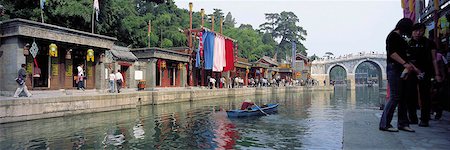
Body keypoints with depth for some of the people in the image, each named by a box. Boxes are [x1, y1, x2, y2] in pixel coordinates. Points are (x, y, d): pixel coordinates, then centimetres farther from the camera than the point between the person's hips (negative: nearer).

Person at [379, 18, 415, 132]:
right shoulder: (393, 35, -5)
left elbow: (403, 54, 22)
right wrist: (404, 63, -23)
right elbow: (391, 52, -16)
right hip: (394, 68, -9)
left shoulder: (401, 38, 22)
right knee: (394, 97, -11)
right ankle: (384, 124, -7)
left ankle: (402, 123, 14)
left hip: (402, 69, 9)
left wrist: (411, 66, 13)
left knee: (403, 97, 8)